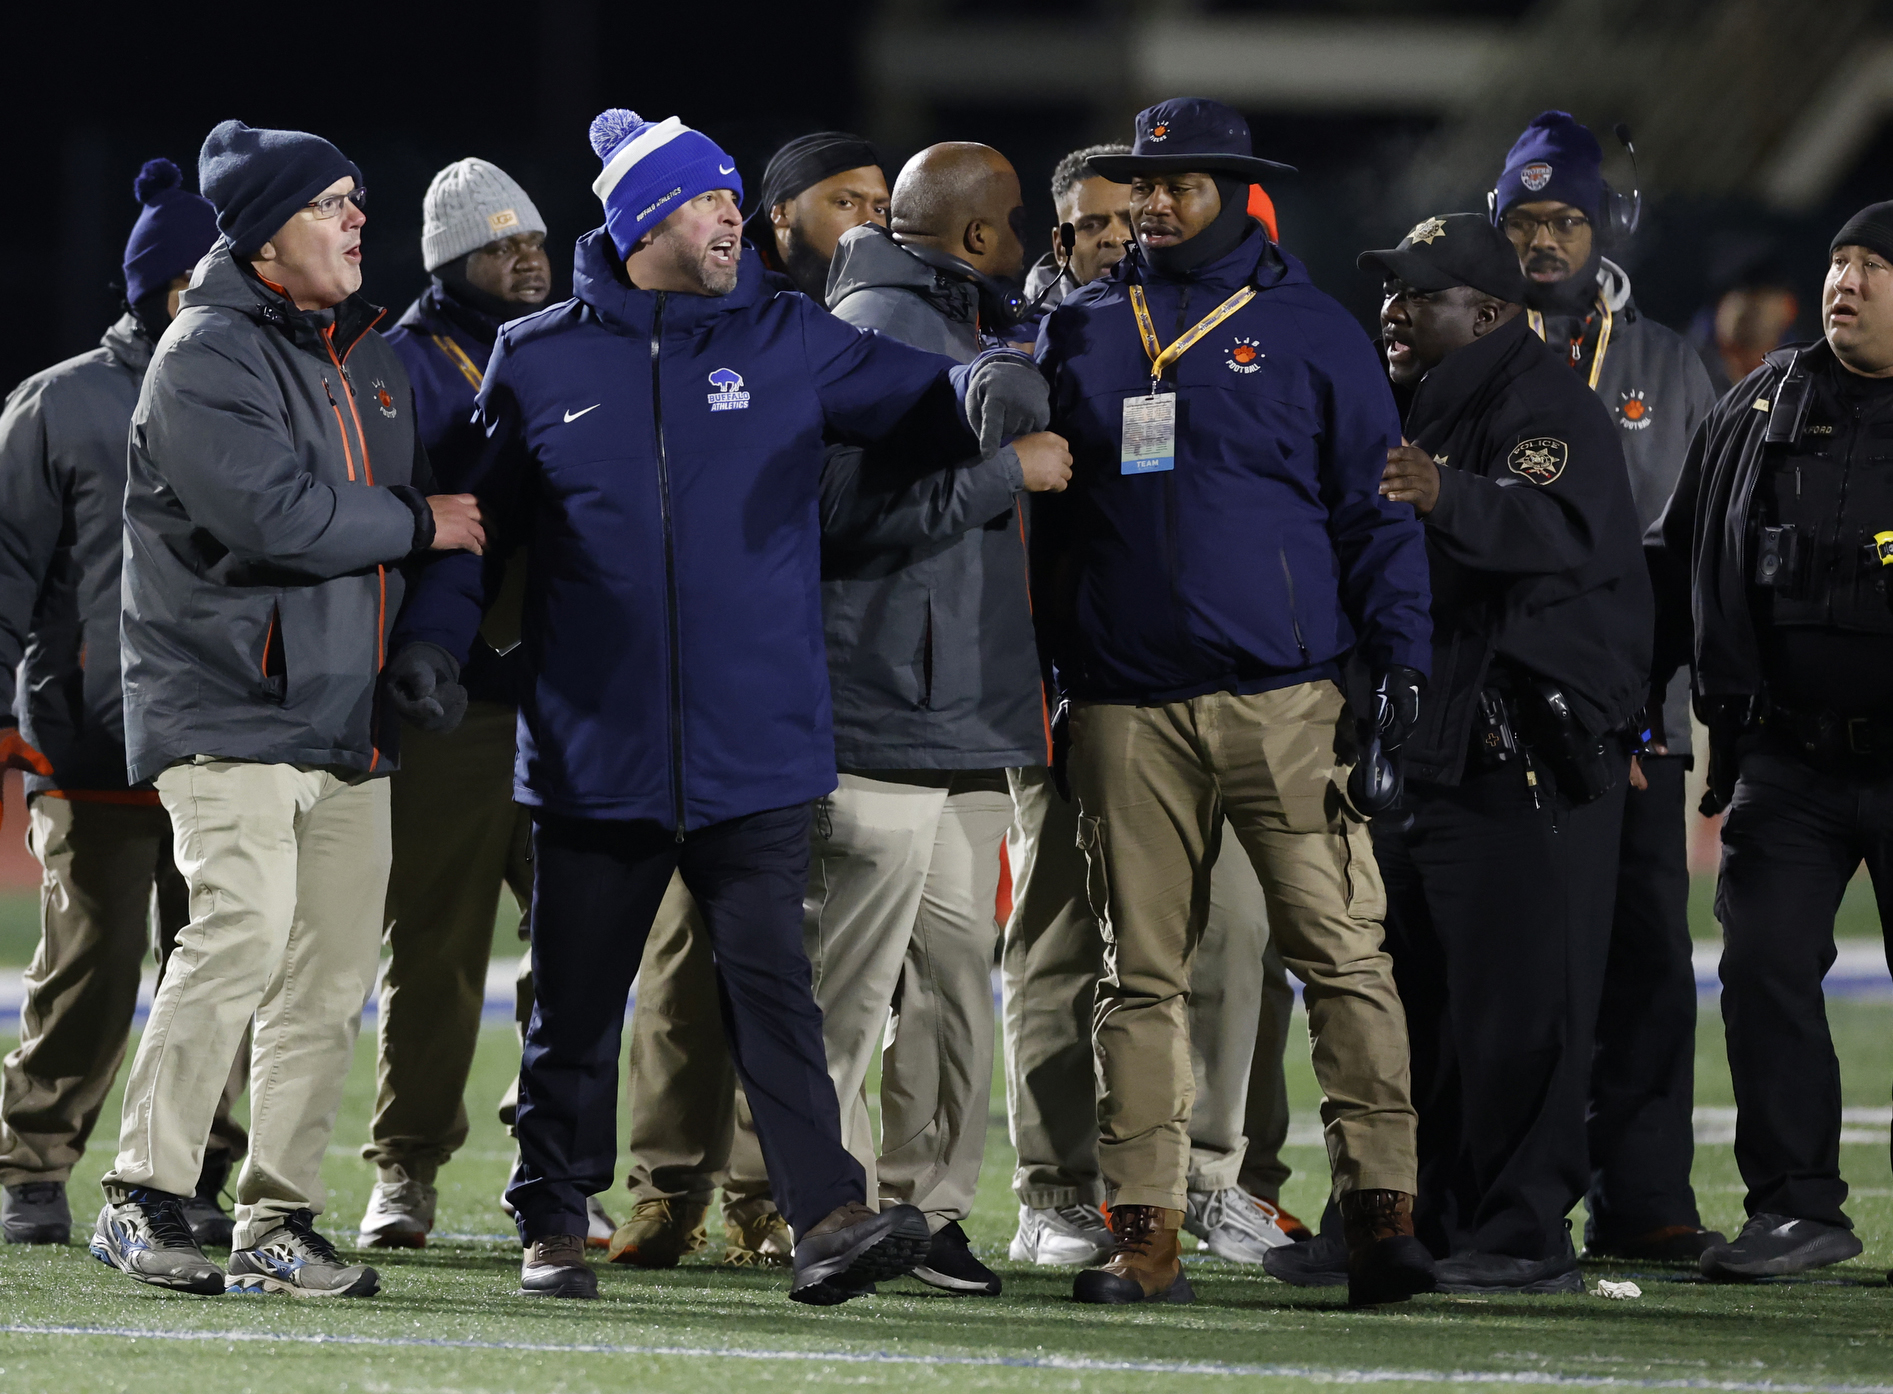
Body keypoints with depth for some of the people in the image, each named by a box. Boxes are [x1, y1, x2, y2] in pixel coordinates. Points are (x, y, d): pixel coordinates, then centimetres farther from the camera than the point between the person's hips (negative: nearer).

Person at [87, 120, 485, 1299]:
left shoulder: (377, 358, 17)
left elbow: (433, 497, 26)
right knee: (244, 933, -19)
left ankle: (280, 1222, 9)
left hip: (353, 718, 8)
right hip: (231, 712, -8)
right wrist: (418, 524, -10)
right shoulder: (207, 355, -9)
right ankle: (144, 1200, -13)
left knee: (335, 972, 4)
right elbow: (272, 514, -21)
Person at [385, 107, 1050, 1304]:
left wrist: (986, 392, -20)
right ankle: (554, 1226, 20)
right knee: (575, 1004, 8)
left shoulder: (787, 341, 6)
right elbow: (478, 517, 12)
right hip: (594, 748, 0)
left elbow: (915, 395, 3)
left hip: (756, 747, 0)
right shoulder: (541, 362, 6)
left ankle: (829, 1217, -14)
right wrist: (433, 636, -2)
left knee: (770, 981, -8)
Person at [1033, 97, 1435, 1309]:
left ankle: (1382, 1214, -10)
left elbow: (1375, 508, 5)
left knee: (1343, 952, -9)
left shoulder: (1310, 332, 6)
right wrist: (1046, 666, 10)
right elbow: (1046, 514, 18)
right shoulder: (1084, 333, 14)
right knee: (1142, 973, 3)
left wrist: (1402, 667, -4)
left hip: (1285, 696, -3)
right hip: (1127, 702, 3)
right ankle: (1144, 1232, 4)